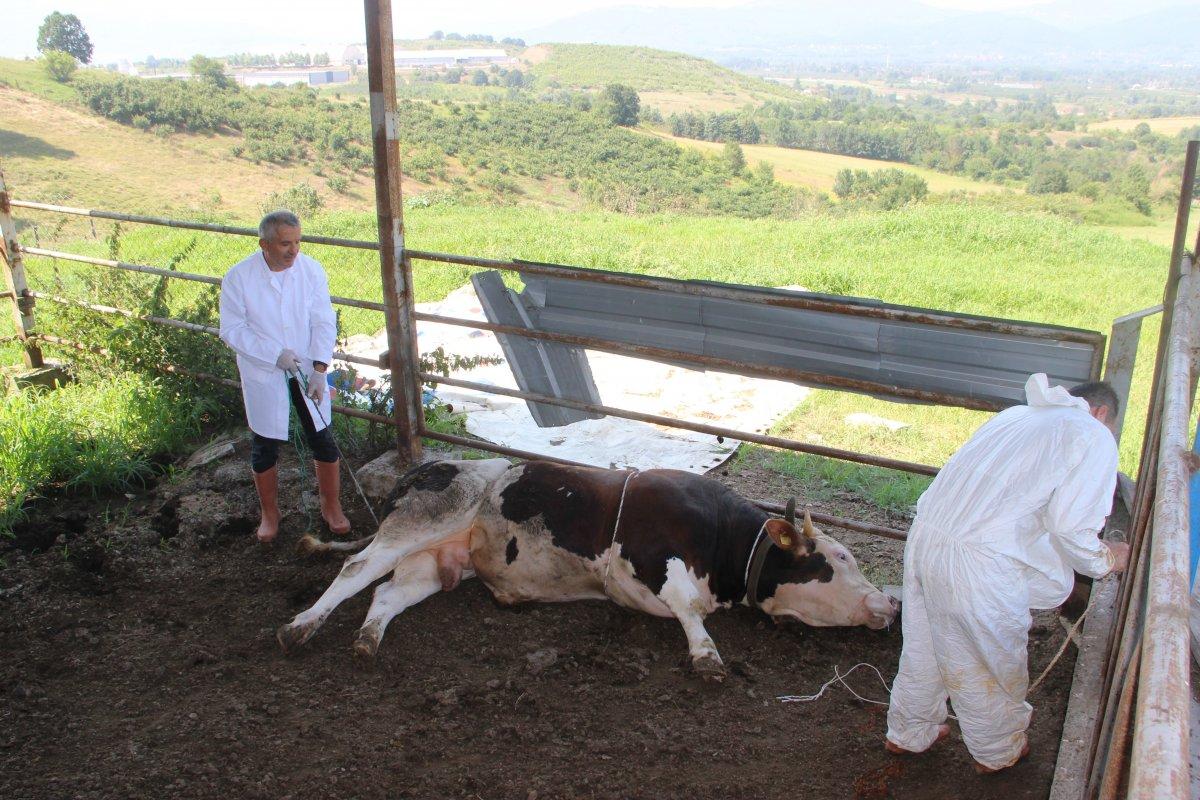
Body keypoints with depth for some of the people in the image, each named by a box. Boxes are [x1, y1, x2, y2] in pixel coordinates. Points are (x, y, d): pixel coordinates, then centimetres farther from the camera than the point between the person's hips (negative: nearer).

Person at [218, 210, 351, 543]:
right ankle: (269, 513, 30)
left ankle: (331, 506, 27)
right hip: (263, 375, -1)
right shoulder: (238, 277, -15)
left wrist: (319, 369, -17)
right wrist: (275, 354, -21)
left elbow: (324, 323, -8)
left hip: (308, 369, 1)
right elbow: (232, 329, -11)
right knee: (265, 447, 10)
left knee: (323, 440, 7)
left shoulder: (311, 270, -10)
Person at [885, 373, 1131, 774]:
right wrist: (1106, 560, 13)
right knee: (994, 664, 20)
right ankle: (997, 752, 44)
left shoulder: (1015, 414, 20)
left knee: (922, 648, 26)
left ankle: (907, 733, 46)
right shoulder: (1095, 438, 0)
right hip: (979, 566, -6)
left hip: (923, 535, 7)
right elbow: (1071, 527, -8)